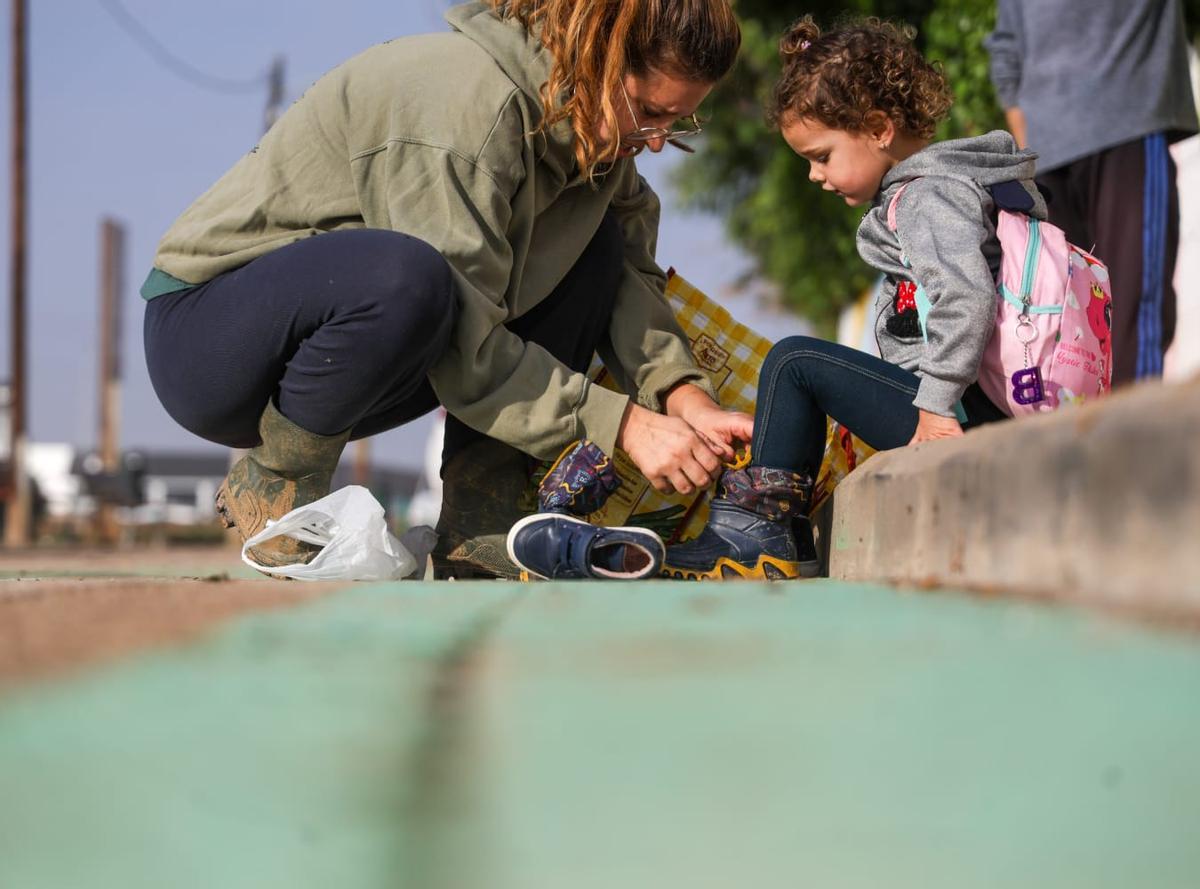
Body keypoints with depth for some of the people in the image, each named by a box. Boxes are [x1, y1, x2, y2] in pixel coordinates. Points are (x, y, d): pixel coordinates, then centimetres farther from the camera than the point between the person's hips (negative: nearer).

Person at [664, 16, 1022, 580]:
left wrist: (937, 402, -26)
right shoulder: (939, 185, 20)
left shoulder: (929, 198, -13)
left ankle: (755, 535, -6)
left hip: (964, 416, -11)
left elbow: (966, 299, -29)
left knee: (794, 362, -7)